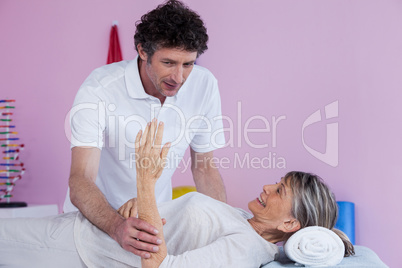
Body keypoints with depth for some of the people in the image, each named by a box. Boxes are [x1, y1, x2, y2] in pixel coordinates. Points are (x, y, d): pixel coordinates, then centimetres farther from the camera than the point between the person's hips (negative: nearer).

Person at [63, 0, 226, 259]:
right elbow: (80, 182, -30)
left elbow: (204, 168, -1)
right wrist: (118, 227, -48)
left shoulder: (204, 85, -12)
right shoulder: (99, 90, -24)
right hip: (95, 218, -1)